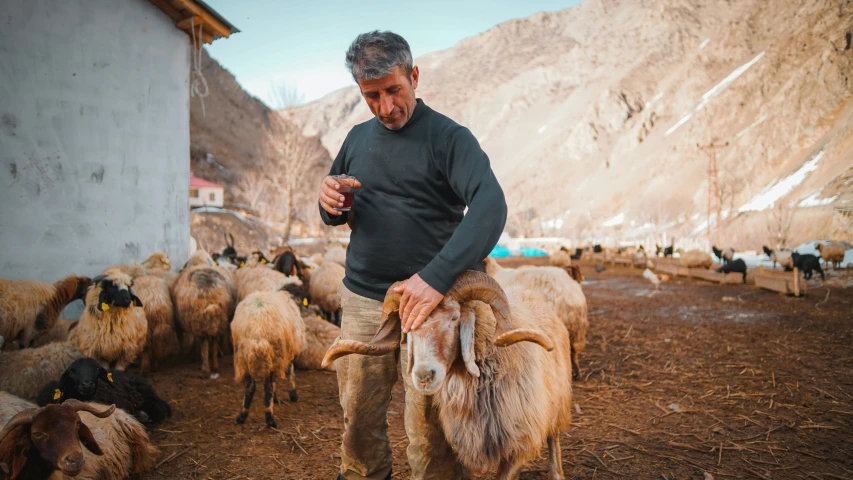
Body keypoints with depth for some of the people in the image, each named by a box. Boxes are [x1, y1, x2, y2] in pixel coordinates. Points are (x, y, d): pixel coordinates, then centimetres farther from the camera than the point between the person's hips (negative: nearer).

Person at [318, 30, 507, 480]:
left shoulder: (449, 138, -6)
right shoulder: (358, 138, 12)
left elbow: (490, 205, -22)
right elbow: (336, 215, 20)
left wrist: (437, 276, -35)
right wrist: (330, 203, -6)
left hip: (426, 298, -4)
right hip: (361, 300, 5)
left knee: (428, 430, 3)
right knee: (359, 417, 12)